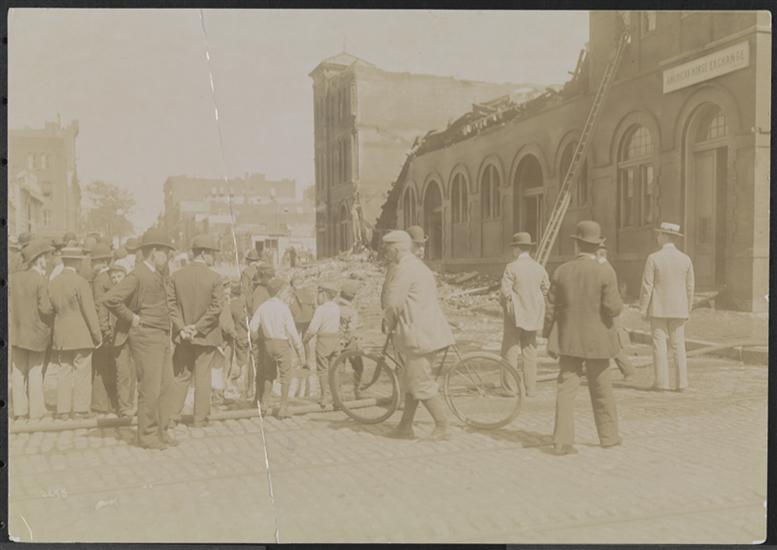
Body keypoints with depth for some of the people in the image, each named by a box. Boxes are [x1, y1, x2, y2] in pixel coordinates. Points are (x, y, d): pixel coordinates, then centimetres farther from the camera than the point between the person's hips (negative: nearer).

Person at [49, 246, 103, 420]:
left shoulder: (53, 284, 7)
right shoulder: (80, 282, -12)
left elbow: (51, 310, 9)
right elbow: (89, 311, -12)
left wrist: (54, 338, 14)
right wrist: (97, 335, -6)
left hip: (61, 335, 6)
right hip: (81, 335, -6)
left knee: (64, 372, 10)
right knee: (82, 372, 0)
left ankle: (63, 409, 11)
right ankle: (80, 409, 1)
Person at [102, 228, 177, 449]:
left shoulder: (157, 275, 15)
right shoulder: (137, 275, -13)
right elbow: (110, 299, -23)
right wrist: (131, 318, -13)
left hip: (161, 336, 9)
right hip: (145, 336, -9)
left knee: (164, 385, 12)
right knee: (150, 388, -3)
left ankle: (156, 431, 22)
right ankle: (147, 435, 7)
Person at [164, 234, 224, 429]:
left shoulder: (176, 276, 0)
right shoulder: (214, 277, -10)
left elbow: (171, 304, -4)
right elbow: (215, 308, -14)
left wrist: (182, 327, -6)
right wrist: (198, 328, -10)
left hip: (183, 336, 3)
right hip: (206, 336, -3)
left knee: (180, 376, 13)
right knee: (203, 377, 7)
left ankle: (169, 417, 13)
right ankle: (200, 418, 14)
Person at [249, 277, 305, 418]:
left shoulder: (262, 307, 2)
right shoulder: (283, 307, -12)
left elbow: (252, 327, 1)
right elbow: (292, 330, -14)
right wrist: (300, 349, -8)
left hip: (267, 343, 5)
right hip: (282, 344, -5)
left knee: (269, 374, 19)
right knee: (285, 376, 3)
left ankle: (264, 404, 24)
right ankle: (283, 408, 2)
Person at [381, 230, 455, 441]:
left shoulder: (404, 269, -15)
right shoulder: (418, 266, 19)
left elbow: (393, 303, -18)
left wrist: (390, 323, 2)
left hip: (419, 334, -11)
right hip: (427, 330, 11)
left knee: (421, 383, -4)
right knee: (410, 379, 16)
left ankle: (442, 427, 2)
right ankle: (405, 426, 22)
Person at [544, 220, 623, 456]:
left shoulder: (561, 271, -2)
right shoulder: (605, 271, -10)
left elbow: (551, 308, 0)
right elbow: (613, 308, -14)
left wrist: (547, 338, 12)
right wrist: (618, 303, 9)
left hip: (569, 341, 1)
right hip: (596, 341, -1)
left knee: (566, 390, 1)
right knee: (601, 390, 14)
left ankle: (562, 441, -4)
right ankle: (608, 436, 28)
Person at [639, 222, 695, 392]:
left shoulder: (653, 258, -11)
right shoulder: (685, 259, -1)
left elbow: (647, 287, -12)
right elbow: (690, 287, 3)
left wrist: (643, 310, -4)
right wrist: (687, 310, 13)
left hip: (658, 308, -3)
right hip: (678, 309, 3)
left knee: (659, 345, 1)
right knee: (678, 345, 8)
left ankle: (662, 382, 1)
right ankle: (681, 382, 7)